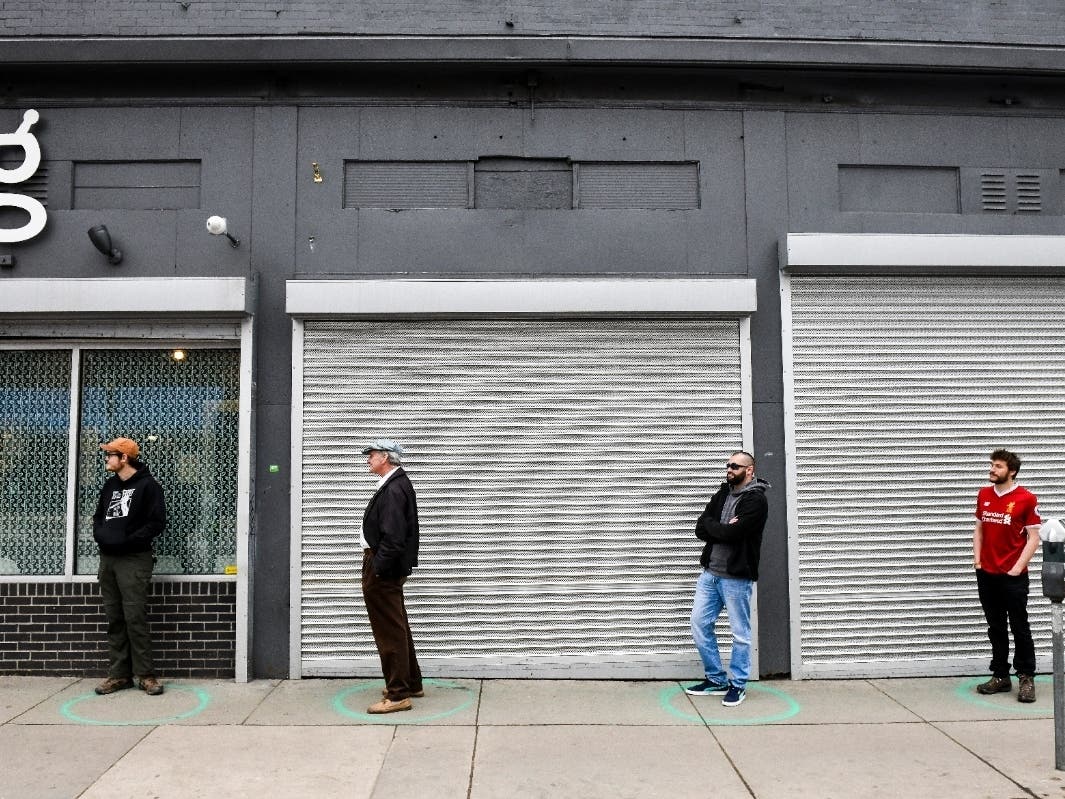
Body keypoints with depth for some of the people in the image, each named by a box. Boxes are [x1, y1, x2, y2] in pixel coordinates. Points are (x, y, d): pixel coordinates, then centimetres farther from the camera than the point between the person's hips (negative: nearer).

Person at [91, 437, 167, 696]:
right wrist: (101, 535, 0)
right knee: (114, 619, 7)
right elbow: (98, 517, 21)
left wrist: (126, 540, -15)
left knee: (135, 618, -9)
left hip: (134, 560, -6)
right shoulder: (110, 485, 16)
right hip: (108, 559, 7)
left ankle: (145, 675, -3)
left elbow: (157, 523, -10)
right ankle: (119, 674, 12)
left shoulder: (147, 485, -5)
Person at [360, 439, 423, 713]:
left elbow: (393, 538, -26)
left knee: (390, 632, -2)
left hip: (383, 571, -11)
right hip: (387, 568, 11)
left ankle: (398, 695, 6)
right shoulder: (397, 484, 11)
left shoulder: (394, 489, -21)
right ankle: (411, 683, 32)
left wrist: (376, 568, -21)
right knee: (397, 628, 19)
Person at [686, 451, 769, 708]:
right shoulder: (722, 494, 12)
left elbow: (731, 533, -22)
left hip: (736, 577, -7)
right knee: (699, 623, 8)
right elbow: (701, 529, 4)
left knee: (740, 633, 4)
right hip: (710, 573, 7)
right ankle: (716, 679, 22)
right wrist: (722, 528, -11)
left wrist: (711, 525, -6)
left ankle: (738, 684, 20)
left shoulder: (756, 500, -10)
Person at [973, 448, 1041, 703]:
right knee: (996, 628, 12)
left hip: (1014, 576, -5)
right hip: (986, 575, 5)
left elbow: (1033, 537, -7)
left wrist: (1018, 568, -12)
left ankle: (1026, 679, 11)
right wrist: (977, 558, 5)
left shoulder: (1026, 498, -8)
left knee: (1019, 628, 2)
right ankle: (1000, 677, 20)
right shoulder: (983, 495, 8)